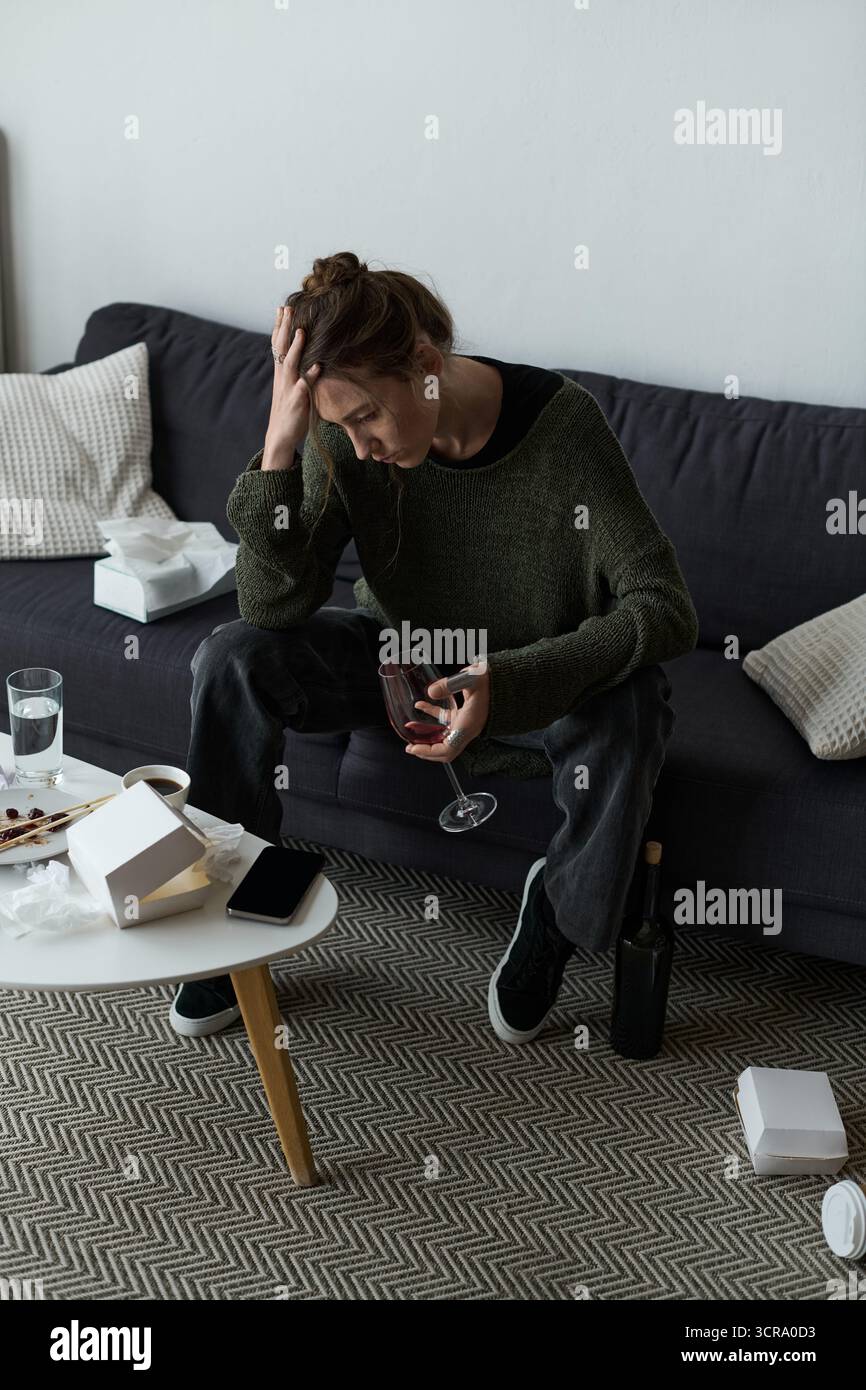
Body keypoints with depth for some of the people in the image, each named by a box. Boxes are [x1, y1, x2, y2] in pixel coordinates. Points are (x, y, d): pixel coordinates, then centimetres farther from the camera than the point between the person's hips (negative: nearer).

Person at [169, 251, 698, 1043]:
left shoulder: (561, 423, -28)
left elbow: (667, 611, -32)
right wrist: (280, 443, -36)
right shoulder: (340, 435, -19)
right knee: (231, 659, -21)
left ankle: (558, 913, -5)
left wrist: (505, 685, -44)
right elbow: (272, 607, -24)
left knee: (630, 713, -36)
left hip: (536, 688, -2)